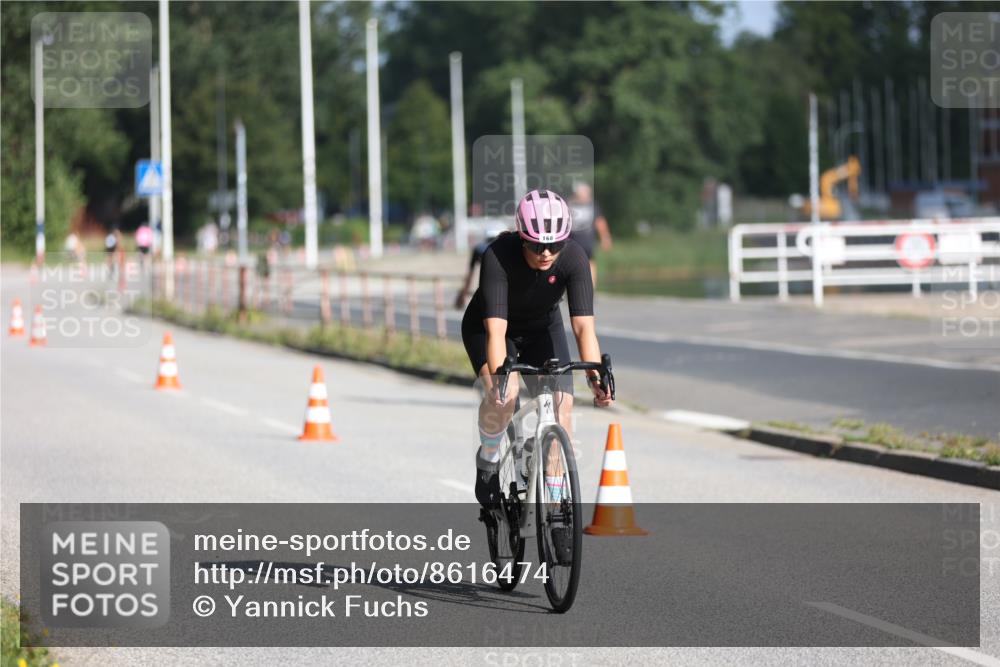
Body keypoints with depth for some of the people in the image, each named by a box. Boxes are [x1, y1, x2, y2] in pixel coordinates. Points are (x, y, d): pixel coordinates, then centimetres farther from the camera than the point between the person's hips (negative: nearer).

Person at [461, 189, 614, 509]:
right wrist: (499, 378, -56)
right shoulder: (498, 256, -36)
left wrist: (596, 375, -48)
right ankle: (488, 458, 0)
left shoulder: (574, 257, -30)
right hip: (486, 325, -3)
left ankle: (555, 498, -1)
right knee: (503, 394, -30)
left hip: (543, 329, 3)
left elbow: (583, 324, -34)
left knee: (561, 407, -14)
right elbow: (496, 329, -42)